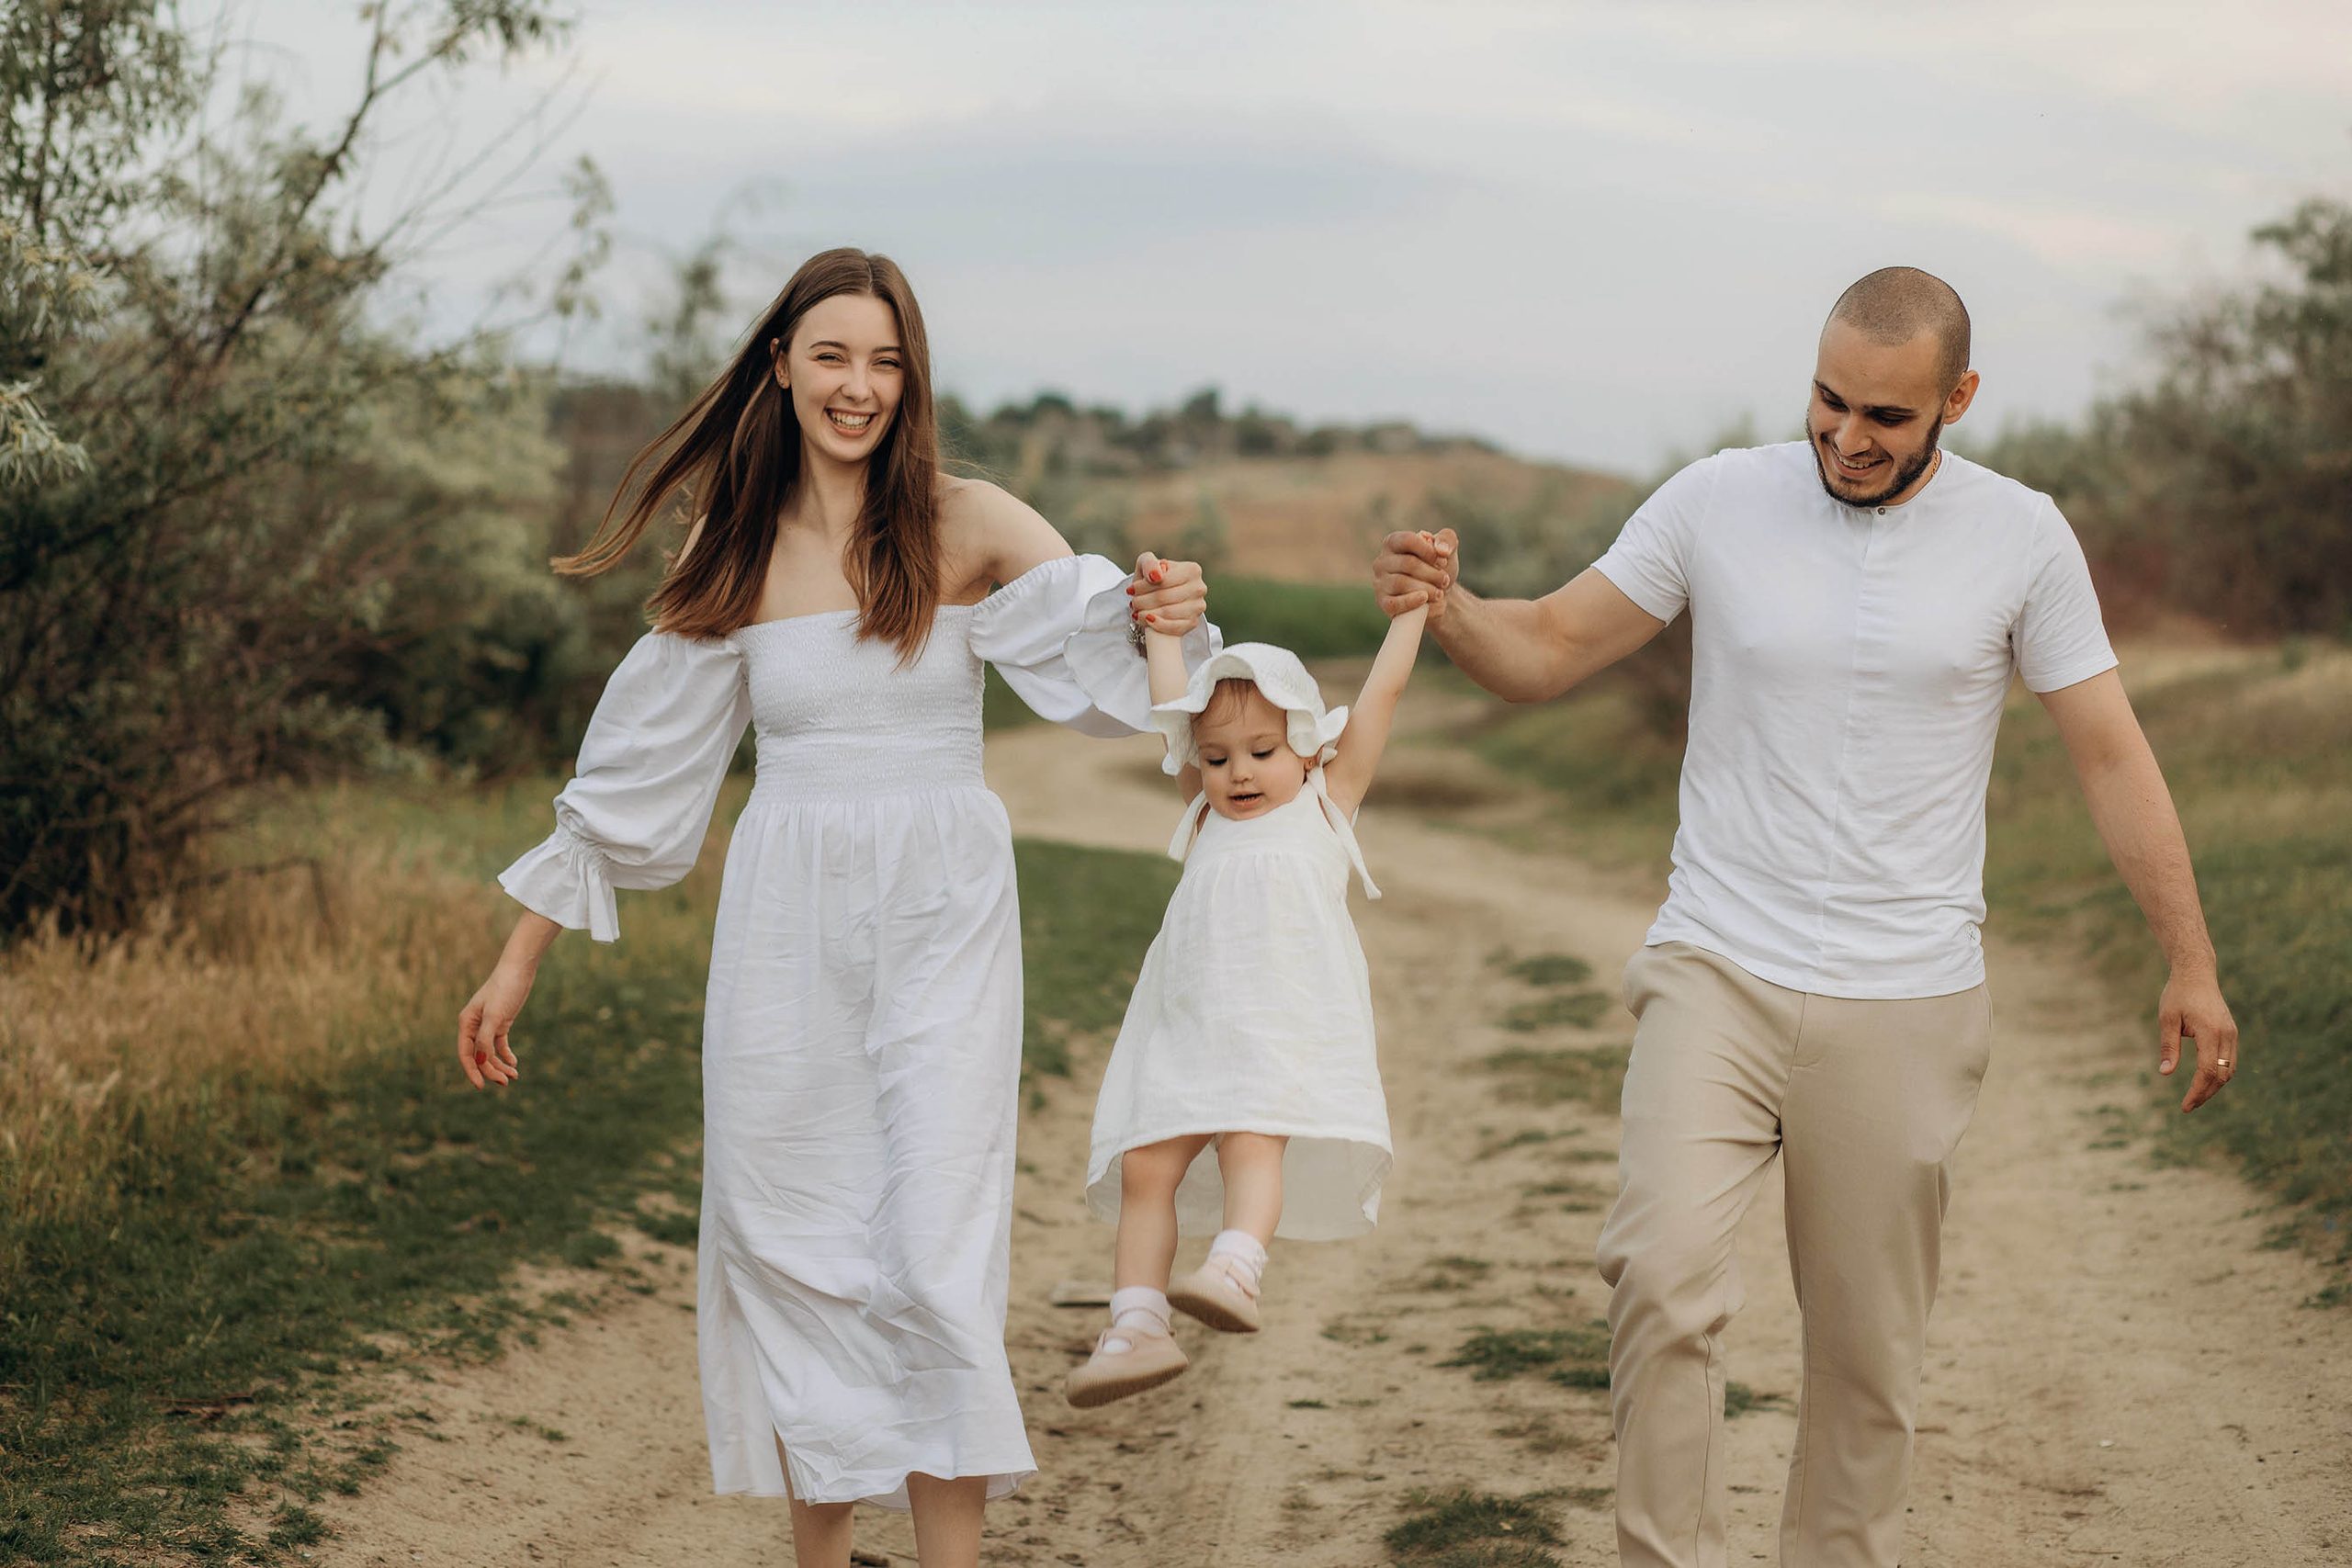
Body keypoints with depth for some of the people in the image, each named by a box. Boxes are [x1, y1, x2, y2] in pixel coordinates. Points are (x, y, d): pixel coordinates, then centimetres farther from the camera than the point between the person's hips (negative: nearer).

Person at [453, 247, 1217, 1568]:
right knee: (794, 1249, 5)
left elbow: (1107, 661, -13)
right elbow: (634, 769, 9)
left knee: (938, 1250, -8)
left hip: (944, 921, -2)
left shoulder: (967, 527, 0)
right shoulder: (734, 554, 5)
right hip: (788, 926, 2)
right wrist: (521, 961, 9)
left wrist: (1168, 614, -38)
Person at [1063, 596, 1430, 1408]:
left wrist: (1412, 603, 15)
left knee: (1252, 1141, -25)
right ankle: (1136, 1326, -8)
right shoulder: (1206, 818, 23)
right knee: (1145, 1165, -6)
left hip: (1286, 1021, -4)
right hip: (1188, 1027, 5)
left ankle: (1234, 1272, -42)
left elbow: (1382, 691, 13)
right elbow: (1170, 709, 26)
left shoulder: (1326, 802, 14)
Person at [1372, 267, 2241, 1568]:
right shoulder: (1718, 501, 0)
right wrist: (1449, 611, -17)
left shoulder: (2020, 538, 0)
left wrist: (2191, 963, 4)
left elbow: (2108, 753, 5)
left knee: (1869, 1349, 6)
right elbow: (1549, 651, 4)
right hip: (1717, 973, 0)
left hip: (1906, 1008, 1)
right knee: (1662, 1274, -20)